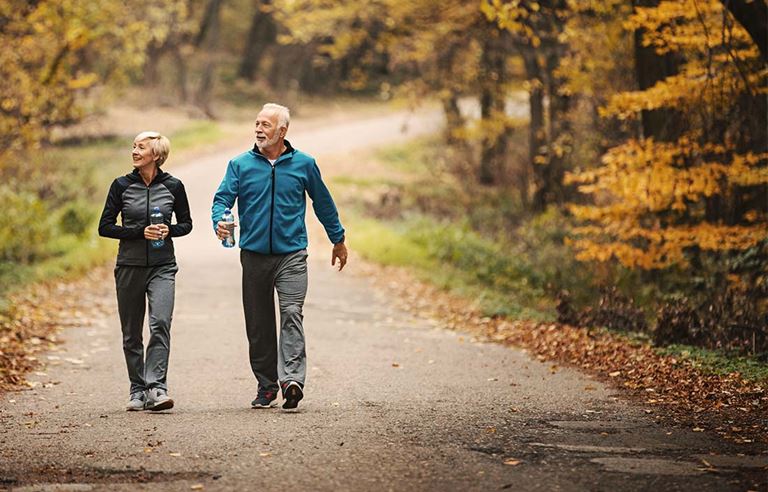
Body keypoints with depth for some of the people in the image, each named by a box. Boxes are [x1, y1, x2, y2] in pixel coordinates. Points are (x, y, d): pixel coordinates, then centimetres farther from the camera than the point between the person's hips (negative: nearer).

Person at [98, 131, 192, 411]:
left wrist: (168, 230, -10)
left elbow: (186, 224, 12)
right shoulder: (122, 186, 1)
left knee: (160, 323, -19)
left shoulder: (173, 186, 1)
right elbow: (105, 227, 1)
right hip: (129, 266, 1)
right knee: (131, 333, 5)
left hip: (162, 267, -1)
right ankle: (137, 391, 15)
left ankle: (156, 388, -22)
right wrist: (140, 232, -12)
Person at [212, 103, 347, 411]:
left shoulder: (303, 164, 4)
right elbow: (223, 198, -2)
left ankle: (292, 379, -25)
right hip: (254, 255, 2)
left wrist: (338, 240, 22)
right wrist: (219, 222, -25)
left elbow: (323, 203, 15)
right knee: (258, 323, 6)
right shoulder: (241, 165, 4)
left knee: (291, 313, -17)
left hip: (291, 255, -2)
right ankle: (266, 385, 15)